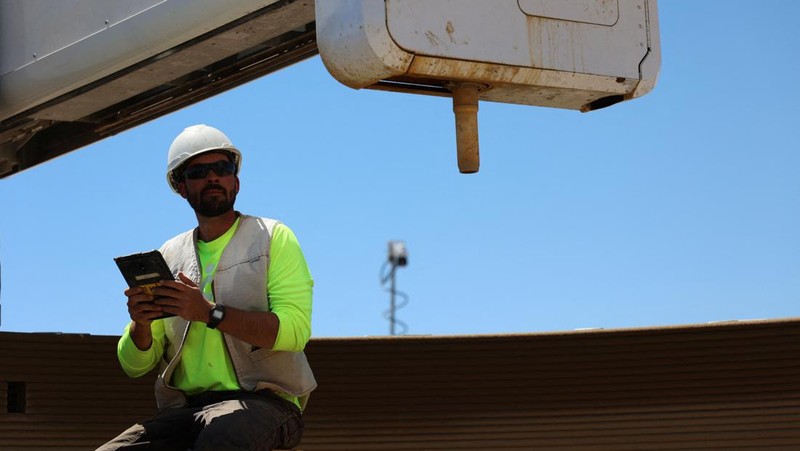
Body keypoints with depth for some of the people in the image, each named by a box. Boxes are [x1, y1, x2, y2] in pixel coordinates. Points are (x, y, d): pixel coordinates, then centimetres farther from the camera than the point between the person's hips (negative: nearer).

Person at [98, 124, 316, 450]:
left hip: (264, 401, -4)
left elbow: (294, 329, -9)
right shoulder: (169, 256, 18)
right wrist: (141, 324, -7)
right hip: (185, 409, 4)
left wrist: (210, 312, -18)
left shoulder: (273, 237, 8)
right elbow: (135, 365, 16)